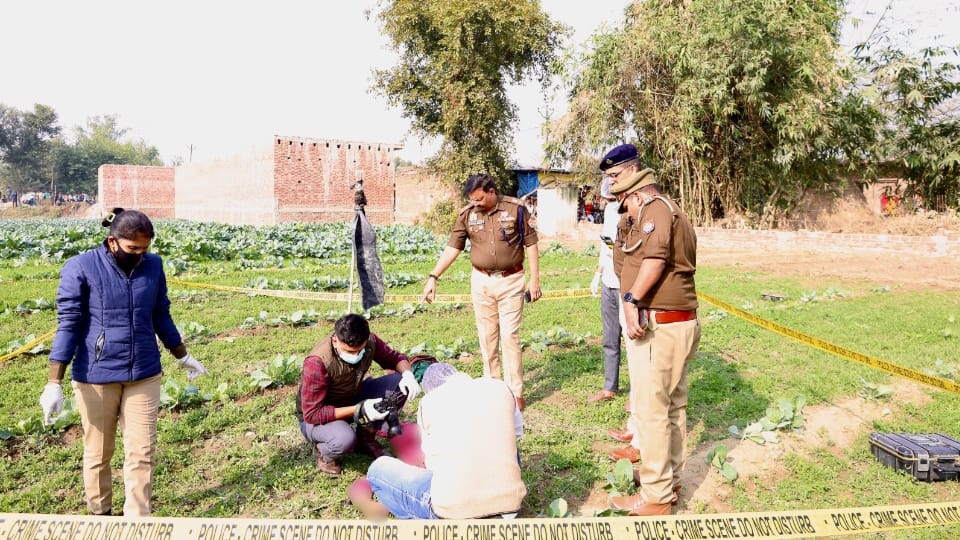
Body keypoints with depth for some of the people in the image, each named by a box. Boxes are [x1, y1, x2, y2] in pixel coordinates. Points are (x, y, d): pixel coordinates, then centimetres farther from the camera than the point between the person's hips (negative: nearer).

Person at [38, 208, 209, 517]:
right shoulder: (81, 268, -9)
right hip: (96, 377, -2)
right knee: (98, 453, 14)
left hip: (144, 376, 2)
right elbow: (68, 324, -9)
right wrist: (54, 383, -12)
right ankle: (100, 513, 36)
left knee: (142, 452, 3)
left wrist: (183, 357, 21)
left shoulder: (153, 265, 1)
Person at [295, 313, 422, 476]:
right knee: (345, 439, -39)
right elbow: (312, 414, -29)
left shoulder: (370, 341, -18)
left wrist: (408, 374, -23)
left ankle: (366, 439, 4)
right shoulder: (317, 362, -33)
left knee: (400, 382, -14)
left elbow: (395, 357, 0)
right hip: (315, 418, -6)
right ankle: (323, 451, -1)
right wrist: (358, 410, -36)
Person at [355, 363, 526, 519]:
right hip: (509, 501, 3)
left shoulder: (429, 401, 4)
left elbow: (432, 462, 12)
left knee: (378, 469, 19)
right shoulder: (500, 387, 9)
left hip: (454, 510, -3)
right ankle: (505, 509, 15)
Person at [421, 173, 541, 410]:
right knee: (487, 337, 8)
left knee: (510, 336, -3)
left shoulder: (516, 208, -5)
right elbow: (452, 248, -1)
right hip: (481, 282, 3)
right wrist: (433, 277, -9)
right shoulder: (467, 214, 0)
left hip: (511, 281, -2)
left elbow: (531, 244, 0)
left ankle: (515, 392, 6)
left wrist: (534, 279, -4)